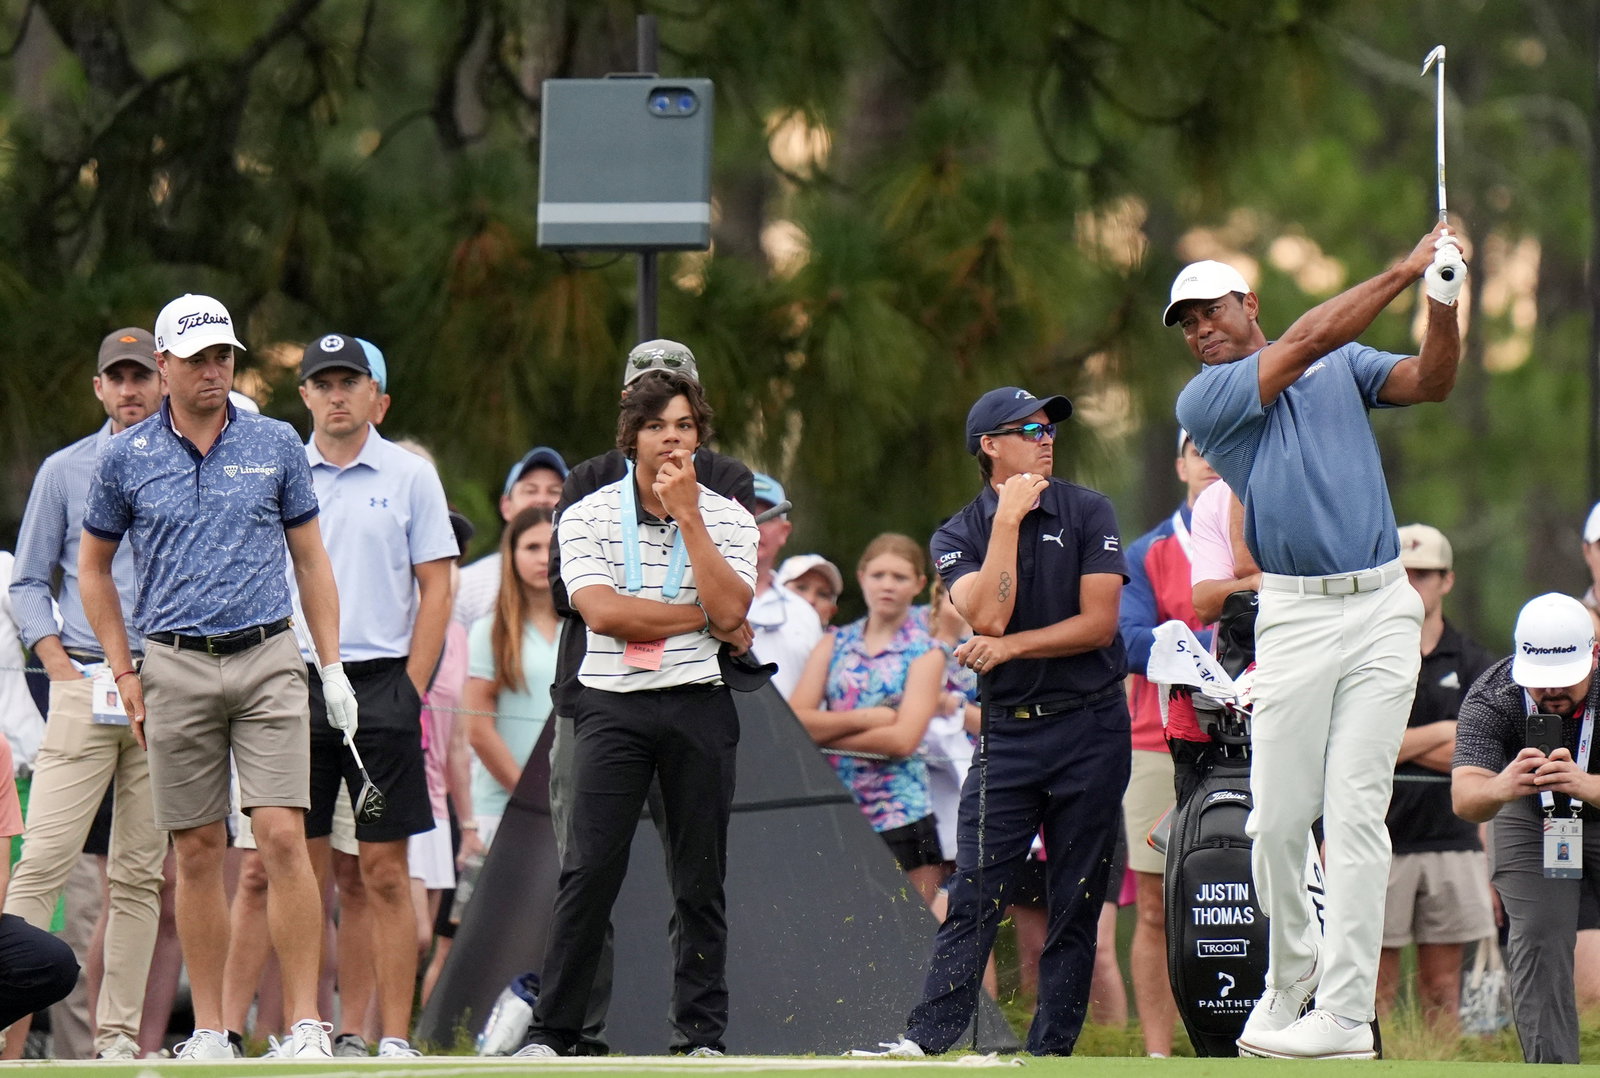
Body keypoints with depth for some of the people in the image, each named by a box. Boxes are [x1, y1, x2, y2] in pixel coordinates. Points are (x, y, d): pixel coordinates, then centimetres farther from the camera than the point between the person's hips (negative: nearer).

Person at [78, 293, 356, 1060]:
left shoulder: (276, 445, 6)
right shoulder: (126, 459, 4)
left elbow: (310, 559, 12)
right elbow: (93, 568, 14)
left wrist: (332, 666, 6)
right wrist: (124, 674, 7)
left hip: (267, 660, 0)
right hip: (176, 670, 0)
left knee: (283, 837, -11)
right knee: (198, 853, 3)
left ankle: (306, 1024, -11)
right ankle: (208, 1033, 9)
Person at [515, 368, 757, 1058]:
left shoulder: (728, 518, 7)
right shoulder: (588, 517, 3)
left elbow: (729, 610, -9)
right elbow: (601, 611, -11)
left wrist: (688, 515, -9)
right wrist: (703, 619, -7)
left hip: (699, 709, 1)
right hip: (613, 708, -1)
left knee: (701, 879, 3)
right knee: (589, 871, -8)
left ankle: (700, 1034, 8)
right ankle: (553, 1031, -4)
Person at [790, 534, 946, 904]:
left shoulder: (925, 652, 3)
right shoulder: (834, 645, 12)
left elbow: (902, 740, -10)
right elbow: (795, 720, 0)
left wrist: (826, 733, -6)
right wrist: (867, 718, -10)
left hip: (900, 814, -3)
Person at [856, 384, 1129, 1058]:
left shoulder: (1088, 514, 4)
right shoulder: (958, 537, 6)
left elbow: (1098, 623, -5)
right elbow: (987, 615, -13)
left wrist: (1010, 647, -11)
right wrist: (1008, 519, -11)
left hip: (1090, 730, 0)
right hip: (1008, 732, 0)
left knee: (1076, 902, 0)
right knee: (974, 895, -9)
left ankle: (1052, 1049, 2)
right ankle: (925, 1041, -13)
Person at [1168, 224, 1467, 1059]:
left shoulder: (1344, 363, 15)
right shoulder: (1204, 400, 3)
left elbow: (1430, 382, 2)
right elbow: (1304, 343, -7)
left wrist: (1443, 302, -16)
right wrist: (1405, 271, -8)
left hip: (1381, 610, 1)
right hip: (1294, 618, -1)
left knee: (1355, 815, -5)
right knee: (1277, 819, -2)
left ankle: (1346, 1013, -8)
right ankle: (1289, 975, 21)